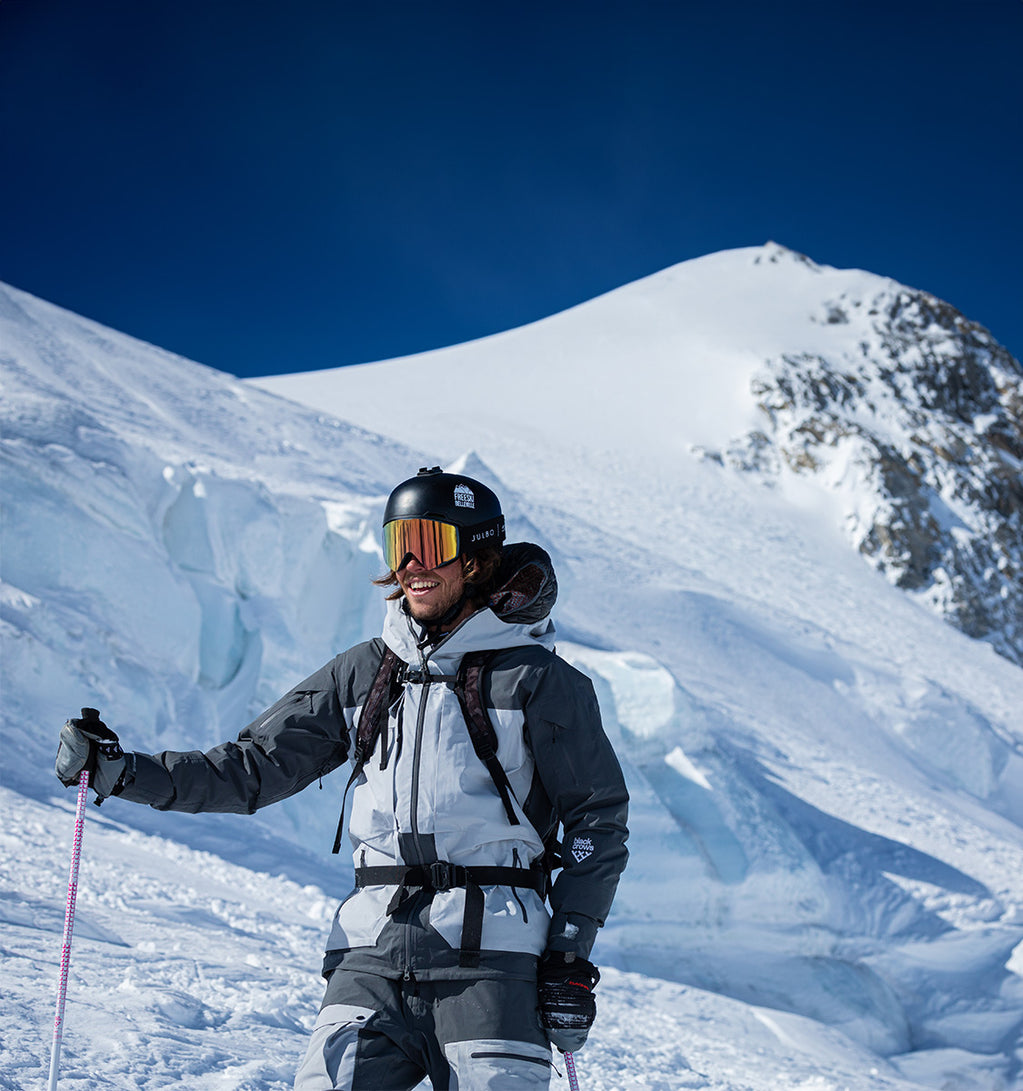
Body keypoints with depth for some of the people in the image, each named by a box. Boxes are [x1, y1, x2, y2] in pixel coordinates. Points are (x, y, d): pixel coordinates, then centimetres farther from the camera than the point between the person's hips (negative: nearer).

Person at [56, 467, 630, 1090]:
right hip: (375, 948, 3)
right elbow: (256, 769, 15)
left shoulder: (537, 679, 1)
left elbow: (599, 817, 2)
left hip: (490, 948, -3)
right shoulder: (364, 674, 14)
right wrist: (125, 772, 5)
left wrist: (572, 955, -4)